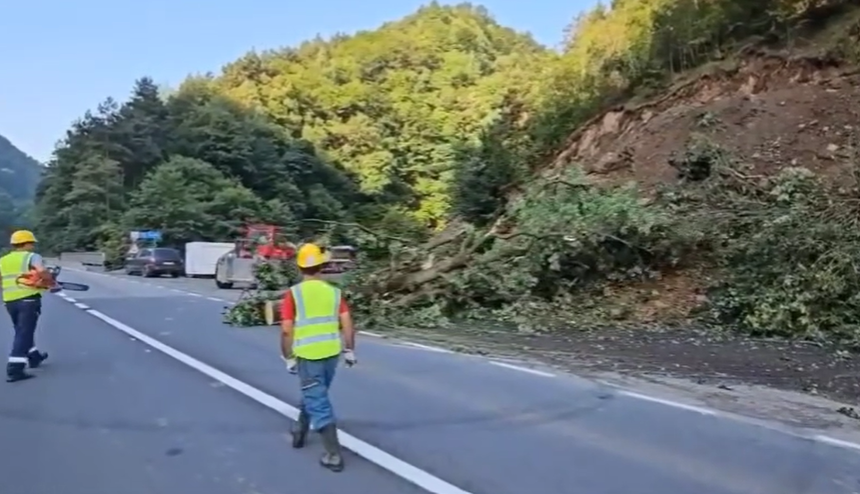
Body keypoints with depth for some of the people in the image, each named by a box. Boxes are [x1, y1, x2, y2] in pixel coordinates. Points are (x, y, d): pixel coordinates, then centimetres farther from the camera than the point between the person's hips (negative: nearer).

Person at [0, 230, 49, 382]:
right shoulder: (32, 257, -4)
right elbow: (42, 272, -21)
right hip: (28, 299, -6)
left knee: (22, 331, 23)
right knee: (24, 333, -5)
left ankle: (34, 357, 39)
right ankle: (15, 369, -10)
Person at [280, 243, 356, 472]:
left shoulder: (293, 293, -6)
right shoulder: (334, 291, 3)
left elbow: (287, 330, -9)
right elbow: (347, 324, -1)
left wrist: (288, 357, 1)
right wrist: (350, 350, 9)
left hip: (308, 355, -4)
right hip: (332, 353, 4)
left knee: (319, 404, 1)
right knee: (314, 395, 25)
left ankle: (334, 455, 1)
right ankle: (300, 432, 43)